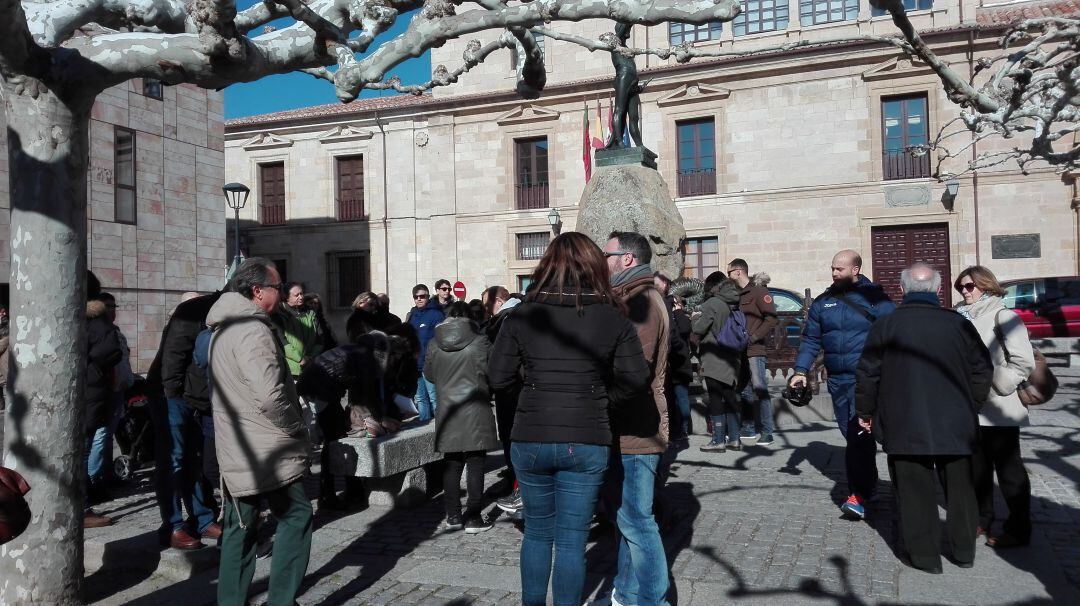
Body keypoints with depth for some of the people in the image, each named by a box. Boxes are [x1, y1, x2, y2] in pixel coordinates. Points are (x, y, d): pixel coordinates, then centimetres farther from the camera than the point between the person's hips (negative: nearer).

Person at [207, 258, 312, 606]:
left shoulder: (223, 329, 14)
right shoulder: (253, 330, -19)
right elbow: (269, 396, -27)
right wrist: (298, 428, -12)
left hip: (236, 449, 9)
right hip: (267, 451, -9)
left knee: (240, 526, 15)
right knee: (296, 516, 2)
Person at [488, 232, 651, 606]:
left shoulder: (522, 316, -4)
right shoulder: (613, 318, -4)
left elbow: (497, 378, -3)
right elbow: (636, 380, -7)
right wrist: (602, 400, 9)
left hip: (530, 439, 1)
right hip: (587, 442, -1)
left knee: (537, 532, 20)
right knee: (571, 540, 10)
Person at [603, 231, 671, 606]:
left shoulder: (640, 300, -16)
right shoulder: (631, 298, 16)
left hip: (635, 430, -10)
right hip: (628, 429, 10)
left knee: (635, 520, -1)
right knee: (626, 516, 18)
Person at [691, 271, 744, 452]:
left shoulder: (713, 303, -13)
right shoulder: (734, 304, 10)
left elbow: (698, 328, -13)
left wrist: (694, 319, 8)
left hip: (714, 359, -8)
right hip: (732, 358, 8)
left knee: (715, 399, -3)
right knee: (730, 397, 13)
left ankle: (718, 440, -1)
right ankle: (733, 438, 17)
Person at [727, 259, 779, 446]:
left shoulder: (759, 292, -4)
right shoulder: (736, 295, 17)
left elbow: (772, 318, -13)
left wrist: (755, 337, -14)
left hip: (754, 351, -7)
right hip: (739, 351, 7)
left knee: (760, 390, -5)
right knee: (745, 391, 10)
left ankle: (766, 433, -1)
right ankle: (748, 430, 18)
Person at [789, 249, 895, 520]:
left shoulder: (874, 297, -3)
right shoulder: (823, 302, 11)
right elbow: (811, 339, 13)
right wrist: (801, 371, 4)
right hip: (837, 380, 5)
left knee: (860, 433, -16)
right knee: (851, 435, 12)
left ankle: (859, 495, -13)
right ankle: (868, 485, 28)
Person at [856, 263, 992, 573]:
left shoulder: (885, 326, -7)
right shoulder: (959, 324, -2)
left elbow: (867, 375, -5)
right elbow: (982, 370, 4)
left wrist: (865, 412, 8)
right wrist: (971, 408, 17)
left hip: (904, 427, -2)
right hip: (955, 425, 2)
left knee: (915, 491, 7)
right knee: (959, 488, 18)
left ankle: (925, 556, 14)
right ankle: (964, 551, 29)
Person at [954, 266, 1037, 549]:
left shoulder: (1002, 317, -8)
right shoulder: (965, 317, 11)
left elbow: (1024, 361, -14)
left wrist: (996, 385, -13)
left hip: (998, 410, -6)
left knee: (1008, 470, 2)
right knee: (978, 467, 14)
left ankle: (1018, 530, 10)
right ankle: (983, 520, 27)